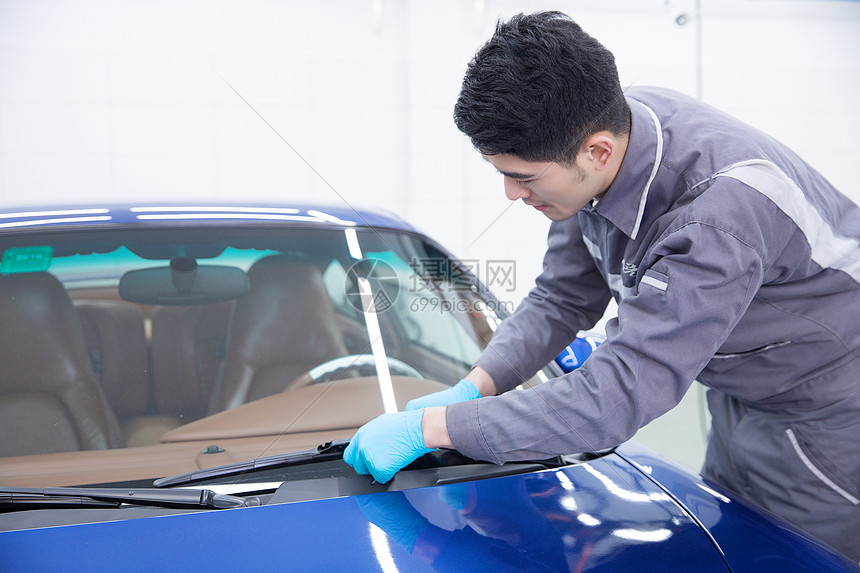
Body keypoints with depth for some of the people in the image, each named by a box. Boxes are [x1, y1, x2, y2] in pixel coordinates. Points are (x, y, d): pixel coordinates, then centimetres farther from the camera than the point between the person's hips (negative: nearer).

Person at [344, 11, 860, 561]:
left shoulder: (720, 214, -39)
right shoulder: (605, 125, -14)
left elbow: (615, 398, -39)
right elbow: (561, 300, -3)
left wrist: (428, 427, -34)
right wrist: (470, 389, -16)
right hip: (738, 392, 7)